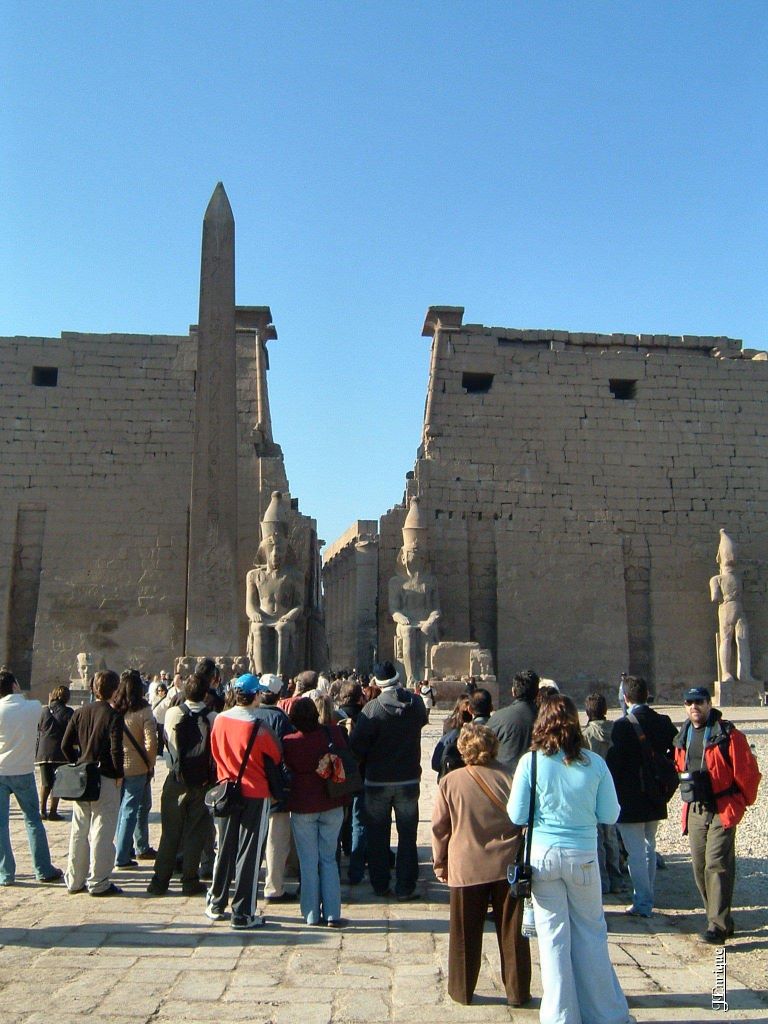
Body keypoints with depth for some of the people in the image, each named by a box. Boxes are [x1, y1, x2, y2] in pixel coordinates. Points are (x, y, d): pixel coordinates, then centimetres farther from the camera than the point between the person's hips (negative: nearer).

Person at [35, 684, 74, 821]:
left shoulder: (44, 711, 7)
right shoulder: (68, 712, -4)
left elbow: (38, 732, 9)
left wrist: (36, 752, 15)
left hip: (43, 752, 4)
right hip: (60, 753, -3)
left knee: (45, 783, 13)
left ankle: (42, 810, 14)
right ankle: (53, 811, 0)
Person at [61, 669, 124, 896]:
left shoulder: (79, 713, 5)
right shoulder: (113, 716, -13)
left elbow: (66, 745, 5)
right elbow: (116, 749, -19)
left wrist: (78, 765, 14)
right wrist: (119, 774, -6)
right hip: (106, 779, -6)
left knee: (79, 831, 15)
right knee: (102, 832, 1)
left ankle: (75, 880, 22)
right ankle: (98, 883, 5)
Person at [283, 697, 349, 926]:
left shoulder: (289, 742, -14)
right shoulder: (333, 733, -11)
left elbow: (287, 770, 3)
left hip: (302, 806, -1)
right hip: (332, 805, 1)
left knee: (308, 861, 10)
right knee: (329, 859, 11)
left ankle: (312, 914, 15)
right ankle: (332, 913, 11)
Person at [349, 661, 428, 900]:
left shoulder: (372, 708, -18)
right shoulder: (416, 703, -8)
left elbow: (356, 744, -16)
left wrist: (367, 761, 3)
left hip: (377, 781, -2)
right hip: (408, 780, 2)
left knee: (378, 836, 13)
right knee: (407, 836, 11)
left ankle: (380, 885, 20)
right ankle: (405, 887, 12)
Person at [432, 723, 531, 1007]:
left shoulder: (450, 781, -5)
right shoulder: (508, 777, -6)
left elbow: (439, 827, 1)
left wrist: (440, 864, 13)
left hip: (466, 868, 0)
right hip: (507, 865, 1)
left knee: (465, 933, 12)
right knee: (511, 932, 11)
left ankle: (462, 990, 23)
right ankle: (517, 992, 20)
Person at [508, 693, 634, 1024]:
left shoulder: (531, 761, -11)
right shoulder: (594, 763, -8)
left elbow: (516, 816, -8)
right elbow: (610, 815, -3)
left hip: (543, 855, -1)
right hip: (583, 856, 1)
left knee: (553, 935, 10)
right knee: (591, 933, 16)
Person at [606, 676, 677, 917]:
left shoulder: (623, 725, -17)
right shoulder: (663, 722, 0)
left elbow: (613, 762, -17)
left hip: (629, 800, -6)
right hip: (655, 799, 7)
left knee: (636, 854, 2)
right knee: (649, 849, 19)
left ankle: (642, 904, 7)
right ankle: (646, 900, 27)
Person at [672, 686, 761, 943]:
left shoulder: (728, 735, -11)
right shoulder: (683, 738, 11)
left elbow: (748, 772, -8)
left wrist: (743, 802, 2)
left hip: (722, 811, -7)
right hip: (694, 812, 7)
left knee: (717, 866, -12)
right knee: (700, 868, 10)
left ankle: (718, 926, -7)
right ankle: (721, 919, 22)